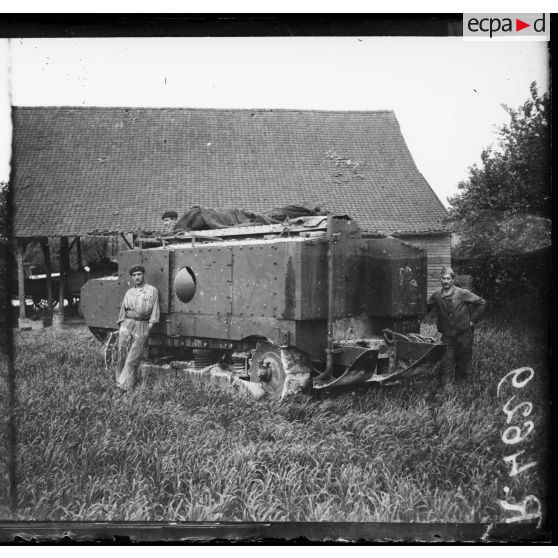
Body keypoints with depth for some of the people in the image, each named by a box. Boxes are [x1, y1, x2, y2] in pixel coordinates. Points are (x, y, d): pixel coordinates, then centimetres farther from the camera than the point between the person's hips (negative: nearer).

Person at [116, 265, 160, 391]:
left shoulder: (152, 291, 5)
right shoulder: (129, 292, 16)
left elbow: (155, 310, 2)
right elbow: (123, 310, 18)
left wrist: (150, 325, -6)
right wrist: (121, 326, 8)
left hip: (142, 325, -3)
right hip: (127, 324, 3)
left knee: (133, 358, -6)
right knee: (122, 355, -5)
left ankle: (125, 385, -5)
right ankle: (120, 379, 3)